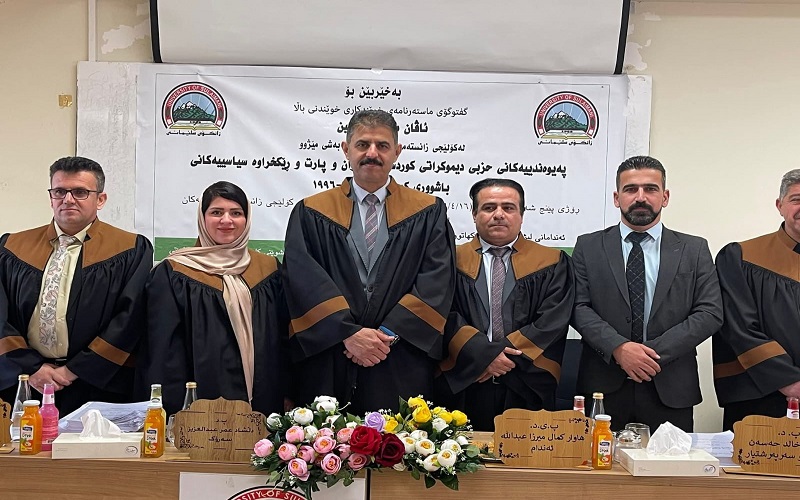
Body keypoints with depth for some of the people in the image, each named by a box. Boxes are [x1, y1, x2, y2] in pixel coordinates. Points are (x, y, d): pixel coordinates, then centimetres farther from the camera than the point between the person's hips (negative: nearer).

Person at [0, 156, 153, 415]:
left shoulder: (131, 251, 0)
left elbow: (129, 318, -8)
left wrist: (75, 370, -11)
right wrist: (30, 368, -8)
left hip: (97, 388, -2)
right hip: (25, 385, 3)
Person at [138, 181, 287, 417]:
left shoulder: (268, 270, 10)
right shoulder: (172, 275, 0)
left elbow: (283, 338, 12)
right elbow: (163, 350, -3)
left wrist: (285, 397, 5)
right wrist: (174, 410, -10)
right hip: (201, 400, -3)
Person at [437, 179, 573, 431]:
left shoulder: (552, 264, 8)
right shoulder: (453, 261, 7)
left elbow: (552, 323, -3)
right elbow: (446, 317, -4)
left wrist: (506, 354, -12)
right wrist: (483, 354, -16)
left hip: (527, 392, 0)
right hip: (464, 390, 0)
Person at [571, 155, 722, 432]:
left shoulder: (694, 250, 7)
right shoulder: (588, 247, 6)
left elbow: (710, 312, -1)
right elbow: (579, 308, -2)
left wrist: (655, 352, -11)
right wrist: (618, 348, -17)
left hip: (670, 390, 1)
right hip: (604, 387, 0)